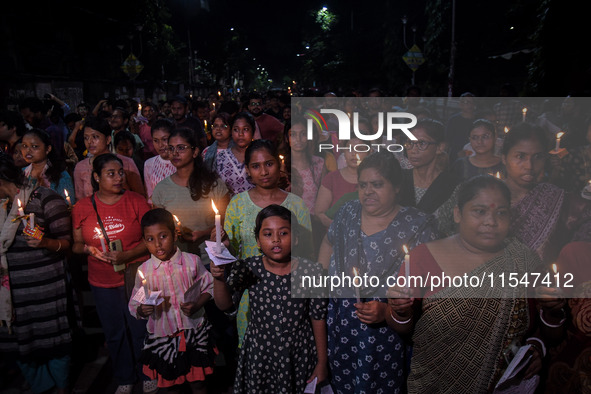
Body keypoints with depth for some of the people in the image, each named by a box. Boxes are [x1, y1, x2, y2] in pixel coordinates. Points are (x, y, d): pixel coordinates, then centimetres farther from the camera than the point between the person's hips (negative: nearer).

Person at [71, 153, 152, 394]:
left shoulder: (136, 201, -6)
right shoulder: (82, 207, 1)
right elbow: (76, 244, 8)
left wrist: (128, 255, -18)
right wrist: (88, 249, -13)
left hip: (136, 277, -2)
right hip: (103, 281, 2)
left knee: (140, 329, 8)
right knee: (115, 333, 16)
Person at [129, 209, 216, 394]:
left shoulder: (191, 261, -8)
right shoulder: (144, 270, -6)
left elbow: (209, 287, 2)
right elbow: (134, 305, 2)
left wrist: (197, 305, -14)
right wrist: (142, 310, -20)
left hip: (193, 331, -1)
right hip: (161, 335, 1)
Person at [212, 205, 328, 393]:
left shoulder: (311, 271, -12)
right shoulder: (247, 268, -9)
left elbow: (318, 318, -6)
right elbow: (224, 305, -15)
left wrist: (322, 363, 0)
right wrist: (219, 278, -35)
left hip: (299, 355, -1)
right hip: (259, 355, 1)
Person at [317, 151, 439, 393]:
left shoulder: (418, 226, -7)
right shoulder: (347, 212, 7)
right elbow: (329, 243, 24)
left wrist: (387, 310, -20)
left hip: (386, 327, -4)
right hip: (338, 324, 4)